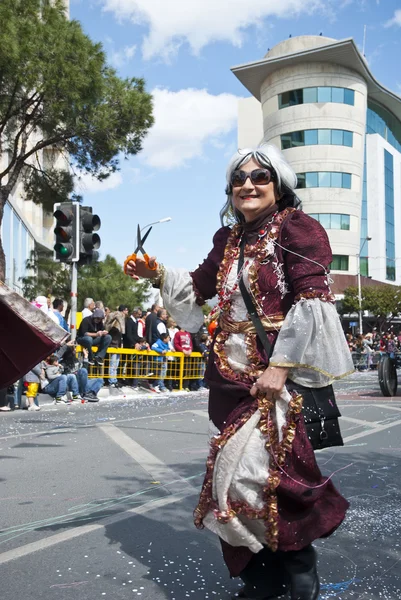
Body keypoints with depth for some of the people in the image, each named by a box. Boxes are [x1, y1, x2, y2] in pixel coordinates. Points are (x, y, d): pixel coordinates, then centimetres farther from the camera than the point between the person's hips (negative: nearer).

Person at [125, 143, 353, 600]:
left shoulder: (297, 227, -4)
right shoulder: (229, 239, 17)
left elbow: (311, 301, -13)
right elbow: (199, 288, 29)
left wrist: (281, 367, -19)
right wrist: (158, 274, 12)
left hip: (279, 369, -7)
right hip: (230, 372, 7)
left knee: (254, 470, -15)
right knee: (230, 474, 7)